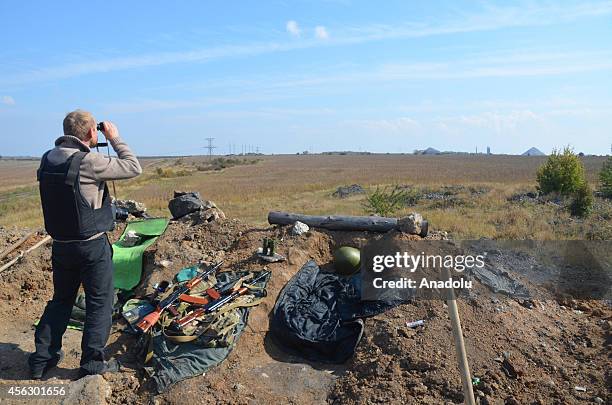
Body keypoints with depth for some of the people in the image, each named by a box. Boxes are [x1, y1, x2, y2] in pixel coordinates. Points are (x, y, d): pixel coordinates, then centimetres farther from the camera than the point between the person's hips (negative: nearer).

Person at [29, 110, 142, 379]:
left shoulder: (47, 159, 2)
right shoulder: (88, 161, -21)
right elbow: (134, 168, -15)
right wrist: (115, 138, -6)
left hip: (60, 244, 7)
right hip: (92, 245, -7)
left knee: (61, 300, 21)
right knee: (99, 302, 8)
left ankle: (41, 359, 30)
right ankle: (92, 364, 16)